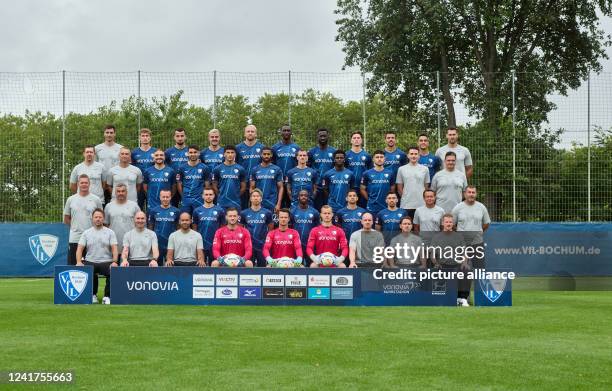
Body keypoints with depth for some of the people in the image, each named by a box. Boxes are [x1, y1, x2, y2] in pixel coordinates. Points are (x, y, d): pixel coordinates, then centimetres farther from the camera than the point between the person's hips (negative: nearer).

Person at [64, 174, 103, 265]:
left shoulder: (96, 200, 3)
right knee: (72, 264, 2)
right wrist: (76, 226, 7)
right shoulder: (71, 199, 6)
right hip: (74, 238, 1)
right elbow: (66, 219, 13)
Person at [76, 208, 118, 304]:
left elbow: (114, 248, -1)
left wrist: (114, 262, -19)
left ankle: (107, 296, -16)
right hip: (90, 262, 1)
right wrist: (79, 262, -14)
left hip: (106, 262, -1)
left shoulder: (110, 232, 8)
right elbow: (80, 248, 4)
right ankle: (92, 295, -7)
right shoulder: (86, 233, 12)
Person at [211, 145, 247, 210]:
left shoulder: (240, 169, 4)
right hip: (221, 203, 0)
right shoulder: (218, 169, 3)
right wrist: (220, 196, 3)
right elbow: (214, 186, 7)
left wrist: (236, 196, 5)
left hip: (235, 203, 0)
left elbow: (243, 187, 9)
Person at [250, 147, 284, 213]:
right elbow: (252, 188, 9)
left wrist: (278, 204, -7)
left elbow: (280, 188, 2)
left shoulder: (277, 170, 3)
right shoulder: (255, 170, 7)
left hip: (272, 204, -1)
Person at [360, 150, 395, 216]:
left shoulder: (389, 173, 7)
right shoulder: (367, 173, 2)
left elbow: (392, 189, 13)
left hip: (386, 208, 1)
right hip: (372, 208, -1)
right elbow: (362, 189, 6)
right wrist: (369, 199, 1)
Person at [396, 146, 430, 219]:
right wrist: (404, 197, 5)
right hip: (406, 205, 0)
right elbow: (399, 187, 7)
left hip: (421, 205, 0)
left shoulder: (425, 169, 6)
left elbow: (426, 186, 10)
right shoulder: (401, 169, 4)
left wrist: (424, 198, 7)